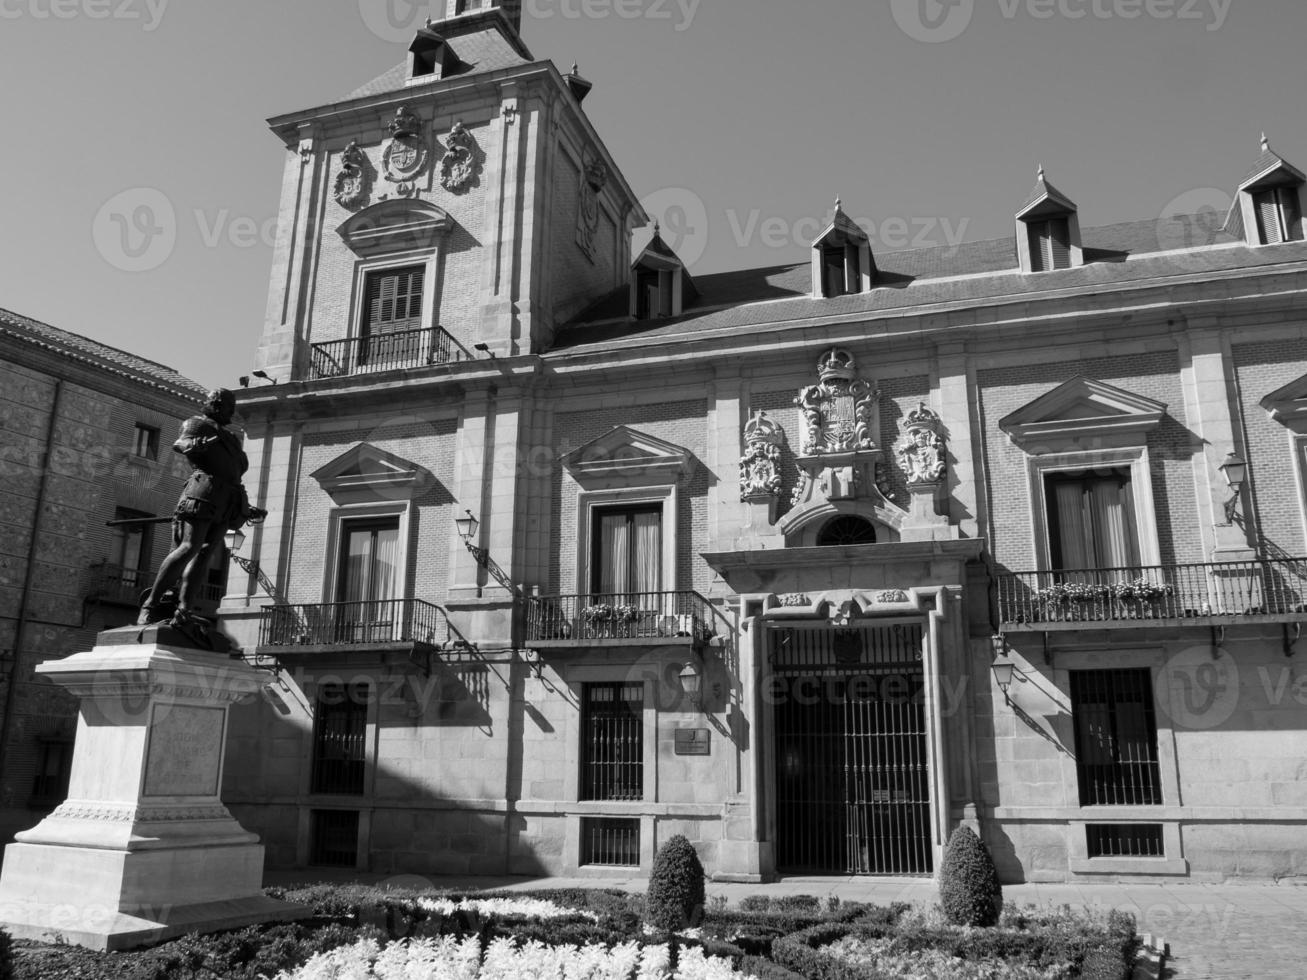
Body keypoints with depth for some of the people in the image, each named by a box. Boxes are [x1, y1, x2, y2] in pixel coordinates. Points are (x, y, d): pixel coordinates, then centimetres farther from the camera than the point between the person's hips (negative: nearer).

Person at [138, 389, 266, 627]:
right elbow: (179, 444, -6)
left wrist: (247, 510, 30)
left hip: (228, 504, 6)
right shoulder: (197, 423, 14)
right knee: (189, 547, -18)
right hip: (205, 490, -6)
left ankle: (183, 612, -17)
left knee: (204, 555, -7)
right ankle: (150, 605, -15)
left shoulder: (230, 438, 33)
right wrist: (198, 444, -28)